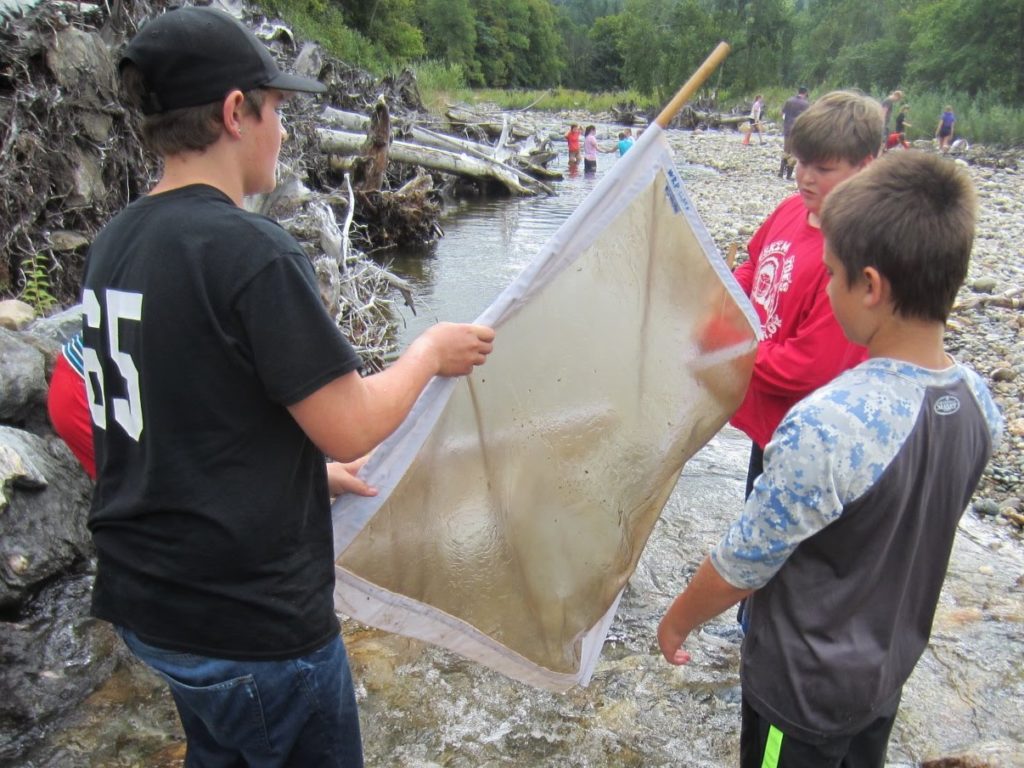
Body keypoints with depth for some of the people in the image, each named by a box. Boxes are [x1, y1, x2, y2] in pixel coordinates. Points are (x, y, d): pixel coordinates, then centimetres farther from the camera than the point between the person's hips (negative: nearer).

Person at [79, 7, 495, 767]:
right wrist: (431, 350, -3)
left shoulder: (114, 243, 3)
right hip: (249, 618, -7)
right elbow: (350, 429, -20)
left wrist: (308, 469, 19)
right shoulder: (252, 251, -24)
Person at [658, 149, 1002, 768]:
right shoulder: (978, 402, -11)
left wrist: (677, 621, -6)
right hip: (890, 670, 6)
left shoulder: (826, 426, -35)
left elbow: (742, 566, -24)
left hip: (803, 685, -6)